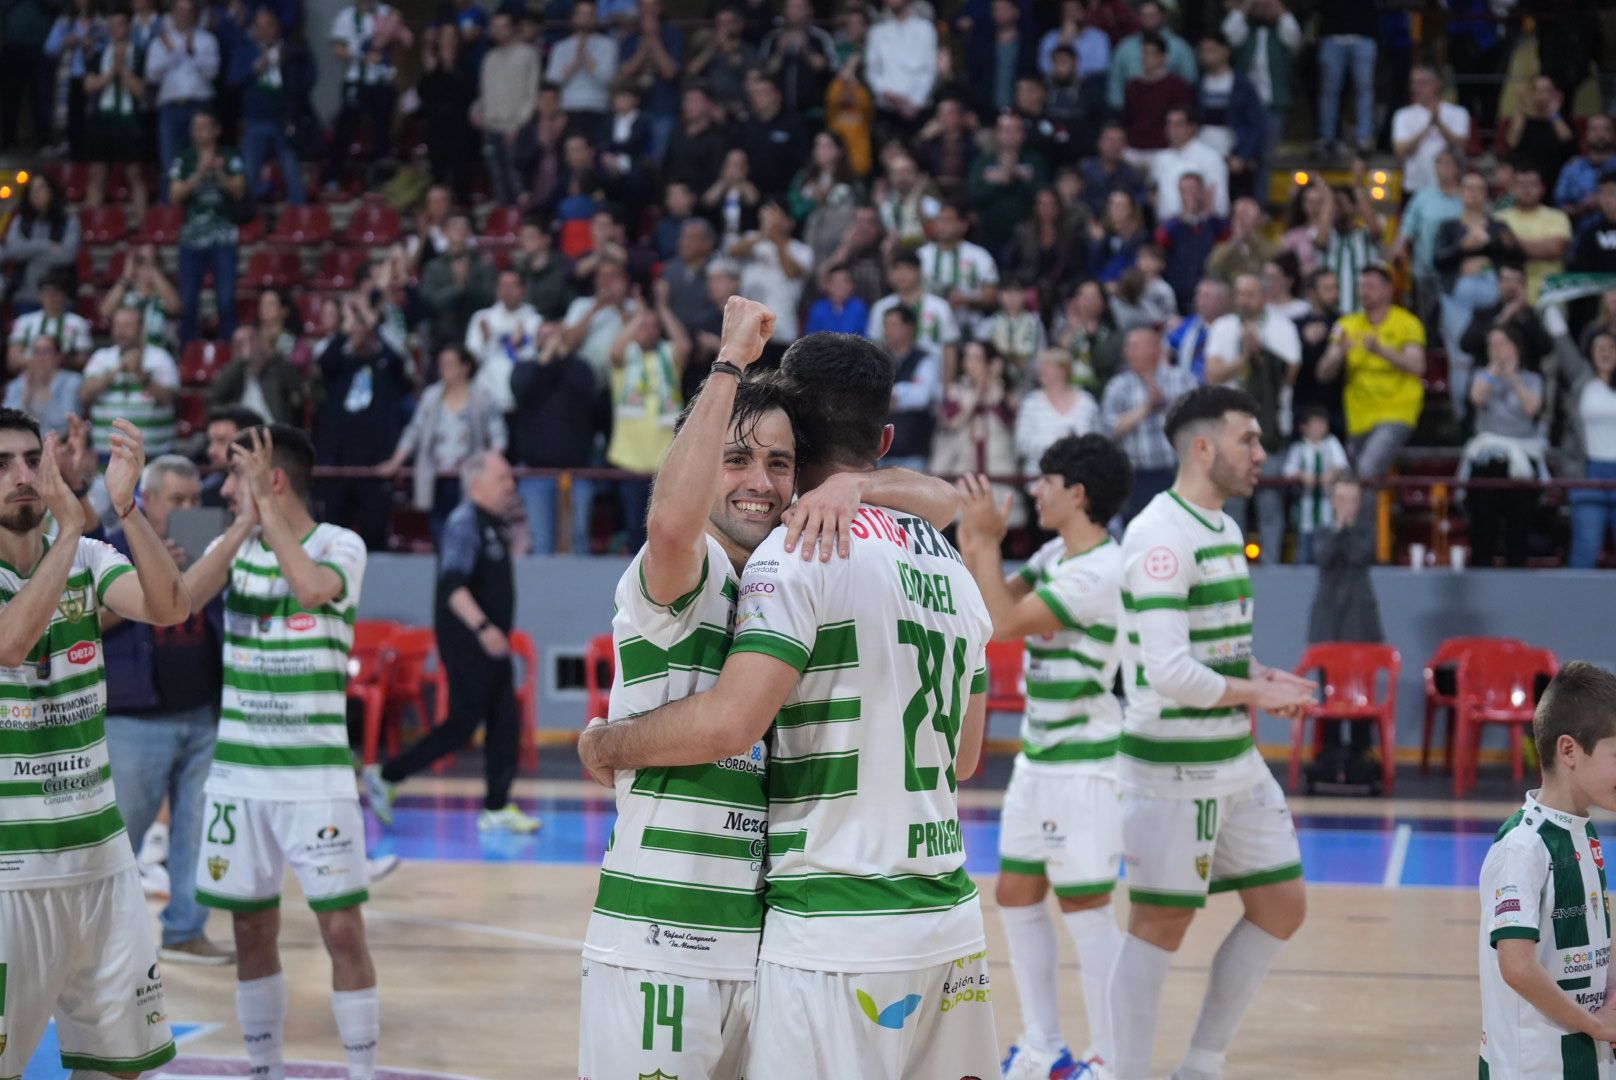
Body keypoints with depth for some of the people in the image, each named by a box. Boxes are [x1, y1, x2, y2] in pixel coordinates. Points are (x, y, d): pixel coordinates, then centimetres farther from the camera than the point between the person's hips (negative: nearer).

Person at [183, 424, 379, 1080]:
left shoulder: (340, 545, -5)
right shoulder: (232, 546, 6)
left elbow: (313, 587, -28)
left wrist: (266, 508, -19)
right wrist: (245, 523, -16)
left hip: (316, 774, -4)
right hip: (239, 772, 4)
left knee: (342, 929, -6)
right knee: (252, 930, 9)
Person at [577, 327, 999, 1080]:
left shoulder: (799, 552, -10)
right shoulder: (951, 565, 14)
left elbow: (727, 723, -21)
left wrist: (605, 743, -5)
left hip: (838, 934, -7)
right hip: (952, 918, 8)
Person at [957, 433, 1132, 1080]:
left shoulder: (1101, 571, -19)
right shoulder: (1054, 557, 9)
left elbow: (1005, 622, -21)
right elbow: (990, 607, 14)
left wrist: (986, 541, -15)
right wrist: (974, 548, 2)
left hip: (1086, 766, -10)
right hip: (1040, 758, 10)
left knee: (1084, 906, -6)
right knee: (1017, 895, 13)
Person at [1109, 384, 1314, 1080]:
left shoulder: (1222, 529, 12)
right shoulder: (1162, 537, -18)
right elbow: (1168, 672, -25)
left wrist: (1264, 676, 4)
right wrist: (1256, 694, -13)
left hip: (1235, 760, 10)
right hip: (1174, 765, -10)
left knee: (1281, 906, 13)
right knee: (1161, 926, -2)